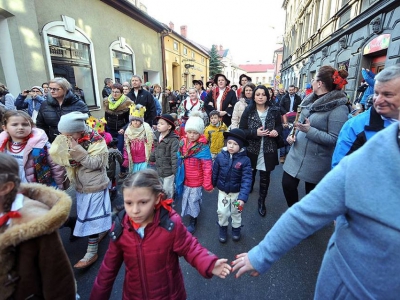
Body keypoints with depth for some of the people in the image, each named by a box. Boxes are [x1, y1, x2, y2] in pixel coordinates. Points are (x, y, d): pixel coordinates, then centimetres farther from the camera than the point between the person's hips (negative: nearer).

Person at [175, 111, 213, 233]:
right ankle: (186, 214, 49)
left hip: (196, 180, -5)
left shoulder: (203, 147, -23)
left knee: (193, 200, 11)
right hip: (184, 179, 5)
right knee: (185, 198, 23)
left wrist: (207, 184, -17)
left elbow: (207, 167, -20)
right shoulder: (182, 143, -5)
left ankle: (193, 221, 34)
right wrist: (178, 176, 15)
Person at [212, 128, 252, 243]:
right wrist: (211, 185, 11)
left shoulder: (245, 160, -22)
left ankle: (236, 229, 48)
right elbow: (214, 173, -2)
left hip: (236, 192, -1)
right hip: (222, 191, 1)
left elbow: (246, 180, -25)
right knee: (222, 212, 10)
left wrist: (243, 197, -32)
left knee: (236, 212, 21)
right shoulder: (220, 156, -15)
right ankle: (223, 229, 40)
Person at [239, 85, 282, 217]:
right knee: (250, 173, 19)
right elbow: (241, 130, -6)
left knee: (265, 177, 8)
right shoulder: (248, 111, -6)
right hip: (252, 149, 0)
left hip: (268, 150, 0)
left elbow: (279, 127, 11)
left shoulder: (274, 111, -3)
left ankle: (261, 201, 28)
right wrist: (255, 133, -21)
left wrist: (276, 132, -12)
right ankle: (248, 188, 50)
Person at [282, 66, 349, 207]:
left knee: (312, 193, 13)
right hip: (297, 152, 7)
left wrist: (309, 130, -27)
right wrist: (292, 134, 0)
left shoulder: (338, 108, -18)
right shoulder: (311, 100, 5)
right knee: (287, 184, 6)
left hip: (316, 160, -6)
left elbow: (334, 139, -21)